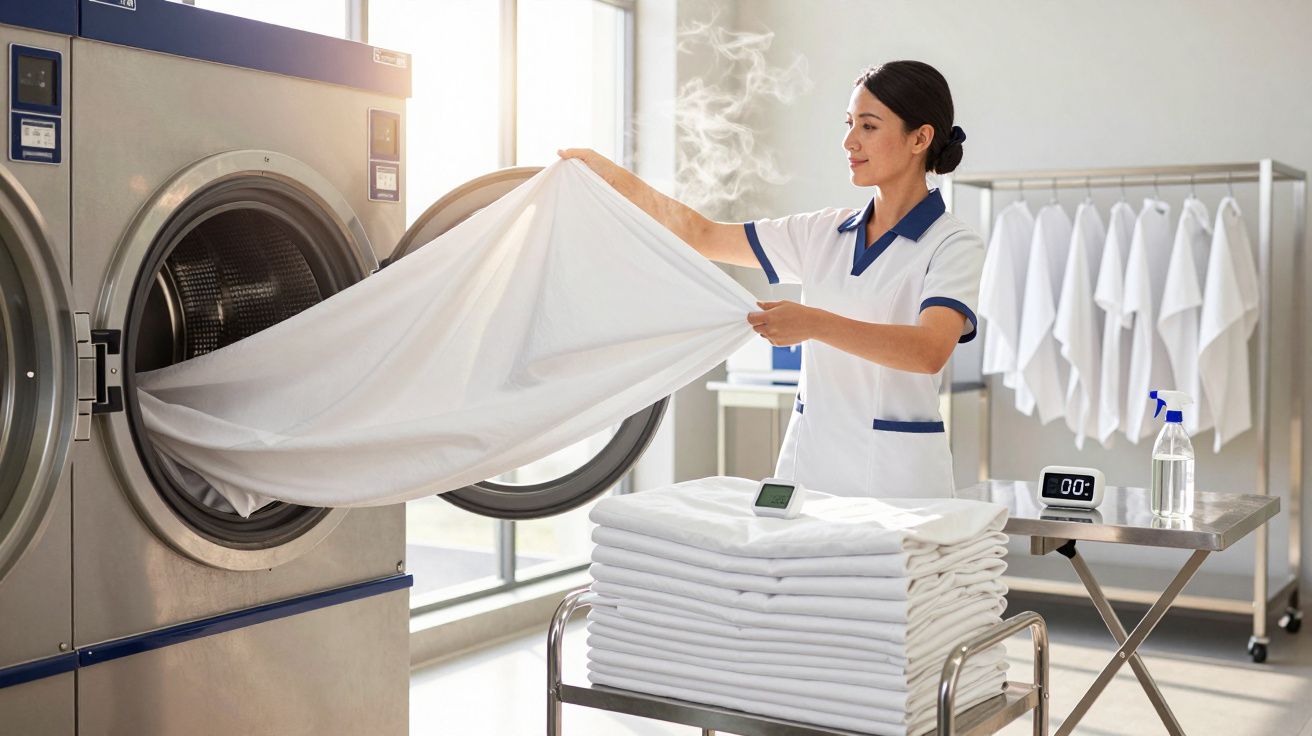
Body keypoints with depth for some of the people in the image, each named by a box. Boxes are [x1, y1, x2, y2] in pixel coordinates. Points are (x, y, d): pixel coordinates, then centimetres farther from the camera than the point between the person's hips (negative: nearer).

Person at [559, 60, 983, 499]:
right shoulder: (823, 232, 10)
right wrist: (610, 175, 8)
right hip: (808, 458, 5)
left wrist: (814, 324, -35)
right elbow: (704, 236, 14)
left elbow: (930, 350, -24)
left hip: (897, 471, -5)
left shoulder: (953, 245, -7)